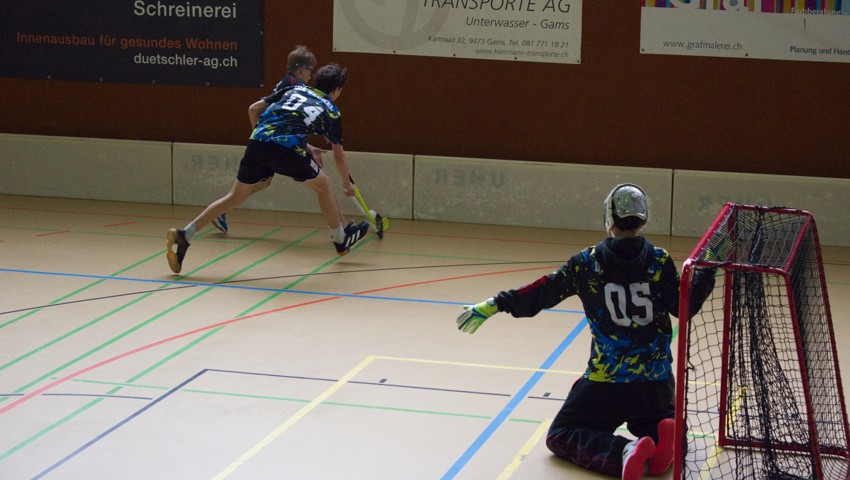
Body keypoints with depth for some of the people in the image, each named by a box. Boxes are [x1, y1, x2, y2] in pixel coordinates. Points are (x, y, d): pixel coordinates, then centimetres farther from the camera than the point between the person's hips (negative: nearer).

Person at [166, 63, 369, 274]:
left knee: (235, 196, 13)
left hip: (257, 143, 4)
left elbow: (254, 109, 36)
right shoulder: (331, 110, 19)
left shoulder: (296, 89, 27)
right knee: (323, 185, 22)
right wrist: (347, 183, 44)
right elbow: (338, 155, 26)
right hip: (289, 148, -4)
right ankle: (341, 239, 35)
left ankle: (184, 236, 4)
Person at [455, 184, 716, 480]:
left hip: (606, 380, -3)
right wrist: (708, 272, 6)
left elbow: (542, 291, -2)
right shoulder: (659, 261, -3)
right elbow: (684, 306, -4)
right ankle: (659, 436, -6)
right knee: (655, 422, 34)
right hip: (656, 379, 3)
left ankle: (623, 453, -18)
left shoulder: (587, 262, -4)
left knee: (560, 436, 11)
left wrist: (495, 305, 5)